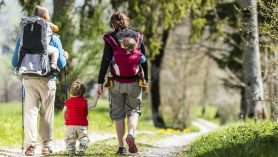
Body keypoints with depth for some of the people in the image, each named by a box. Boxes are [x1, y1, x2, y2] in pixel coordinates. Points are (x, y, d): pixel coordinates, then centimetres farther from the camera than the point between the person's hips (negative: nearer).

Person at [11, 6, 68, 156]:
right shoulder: (53, 38, -4)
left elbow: (15, 63, 4)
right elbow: (60, 63, -2)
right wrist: (65, 56, 19)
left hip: (29, 80, 1)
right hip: (47, 80, -1)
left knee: (30, 111, 2)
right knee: (47, 113, 11)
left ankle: (30, 144, -11)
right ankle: (46, 145, 15)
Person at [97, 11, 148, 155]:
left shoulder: (110, 38, -3)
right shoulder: (137, 37, 4)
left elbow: (105, 61, -8)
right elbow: (144, 61, 6)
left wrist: (100, 82, -4)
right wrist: (145, 80, 15)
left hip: (117, 83, -1)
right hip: (134, 83, 1)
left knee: (118, 113, 9)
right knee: (133, 110, 14)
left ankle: (121, 147, 8)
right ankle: (131, 134, -15)